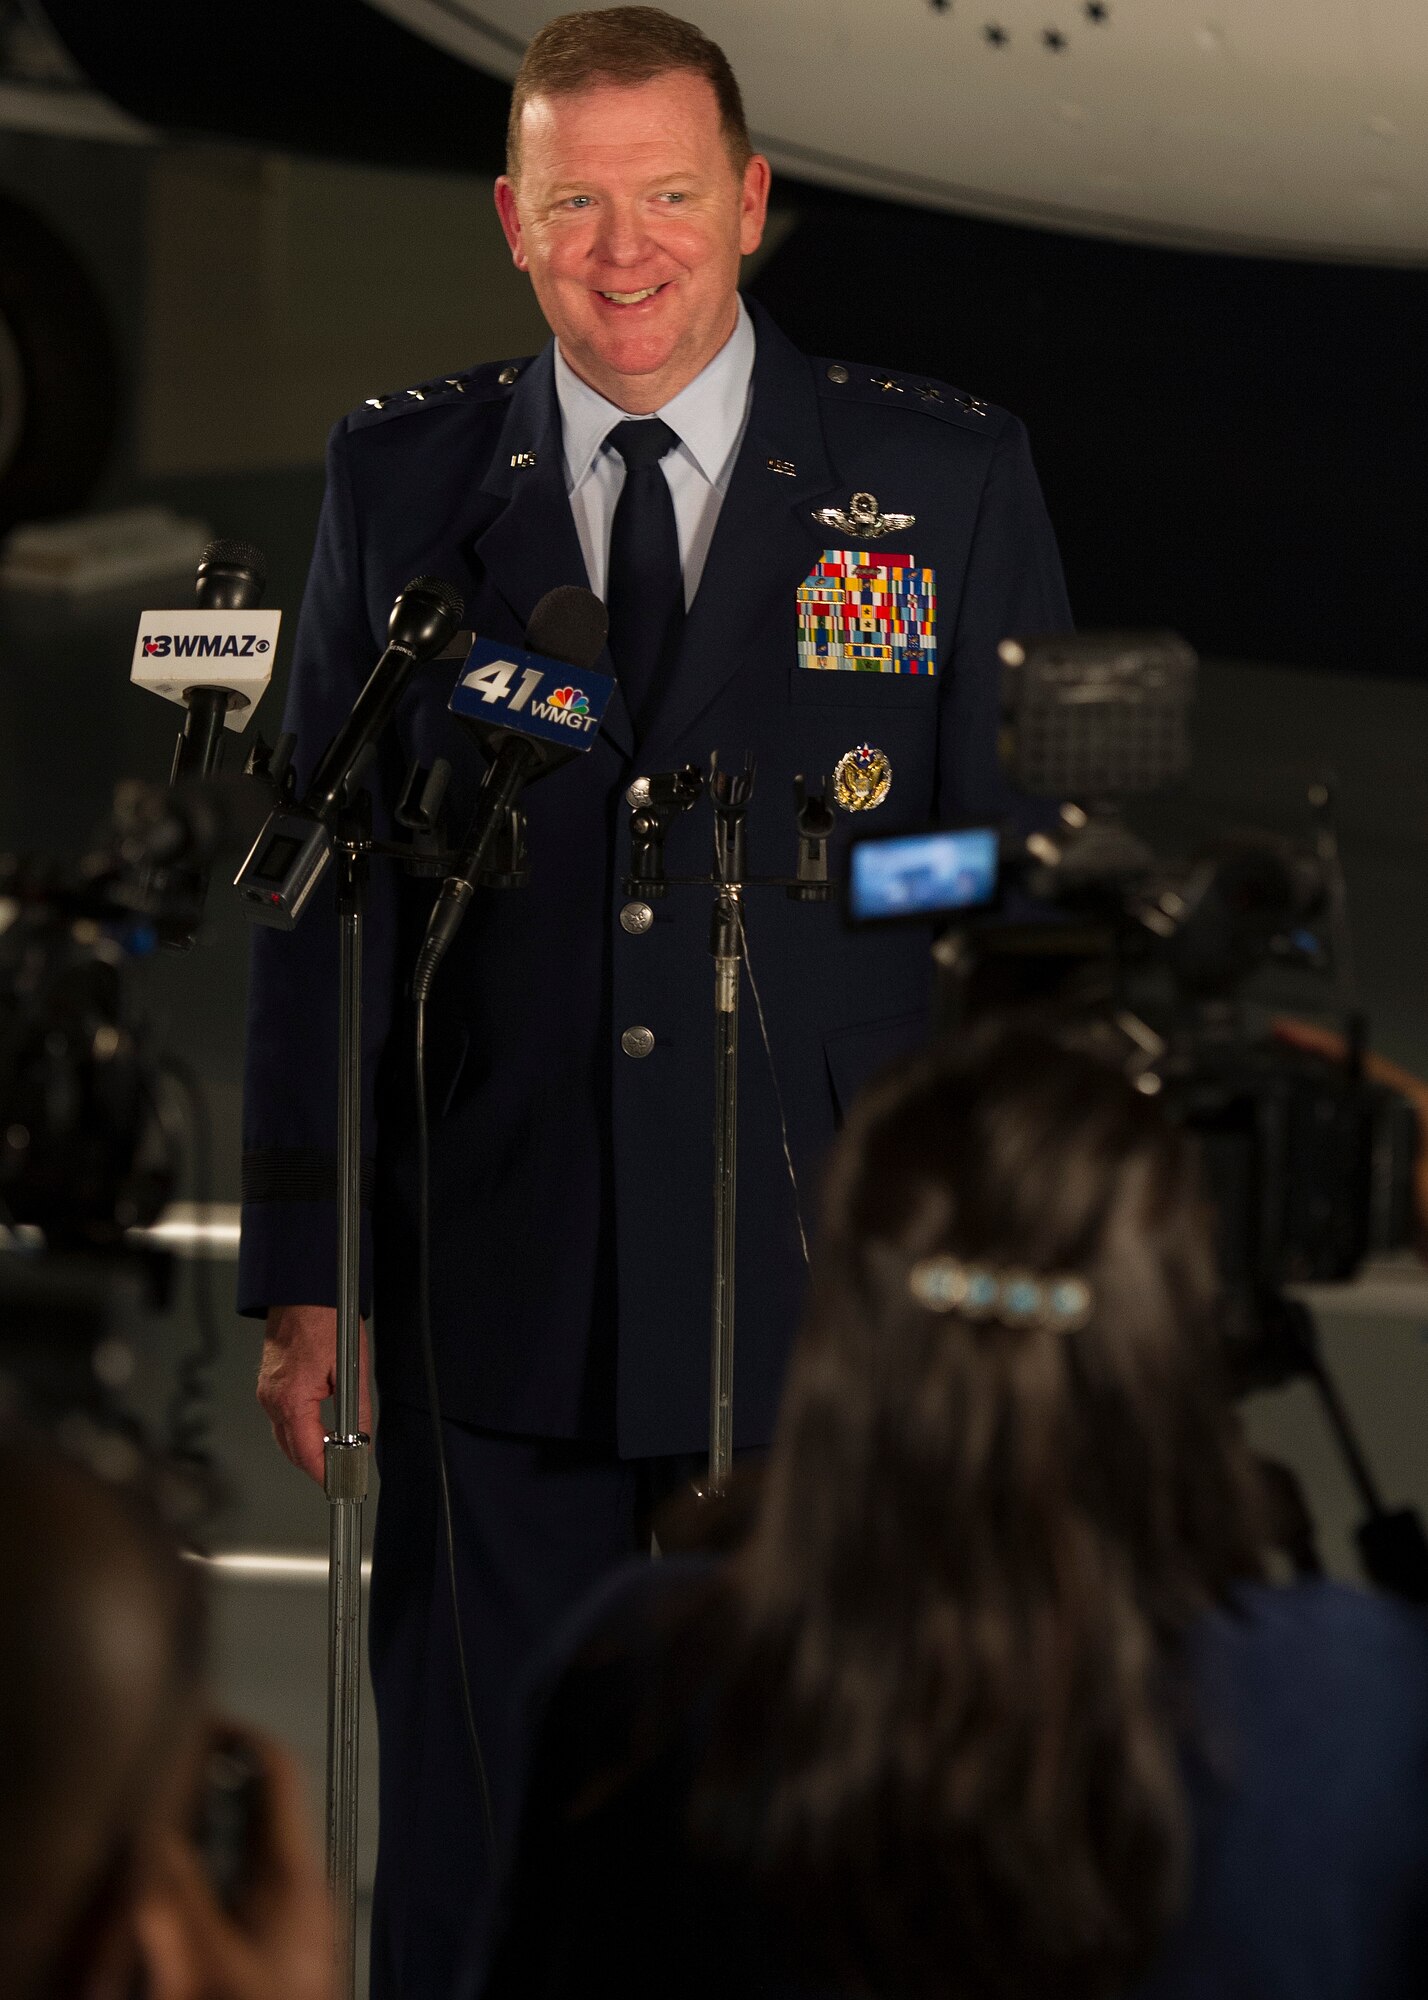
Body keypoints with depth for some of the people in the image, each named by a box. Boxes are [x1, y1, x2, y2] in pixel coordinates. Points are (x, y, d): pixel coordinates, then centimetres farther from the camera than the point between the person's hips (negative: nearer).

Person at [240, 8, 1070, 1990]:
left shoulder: (946, 482, 2)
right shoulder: (402, 484, 6)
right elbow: (323, 892, 6)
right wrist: (305, 1274, 3)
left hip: (834, 1303, -1)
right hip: (500, 1297, 1)